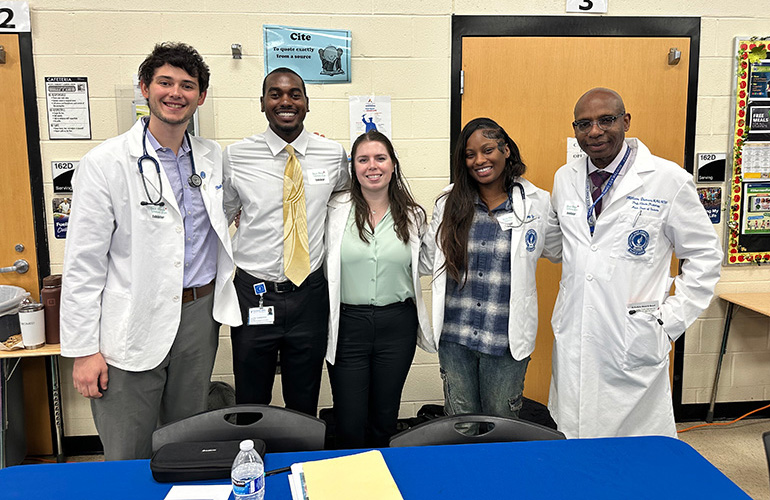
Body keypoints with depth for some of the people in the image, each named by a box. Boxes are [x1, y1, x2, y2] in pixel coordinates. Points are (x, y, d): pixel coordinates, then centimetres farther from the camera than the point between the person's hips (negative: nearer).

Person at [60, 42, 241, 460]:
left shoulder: (213, 157, 7)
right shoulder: (105, 163, -8)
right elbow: (83, 262, -8)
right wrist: (83, 349, -10)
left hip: (199, 316, 4)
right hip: (132, 328, -4)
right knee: (127, 461, 9)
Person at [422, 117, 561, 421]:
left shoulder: (537, 204, -2)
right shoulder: (449, 202, 3)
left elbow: (558, 250, 10)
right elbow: (428, 258, 10)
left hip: (506, 340, -1)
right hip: (454, 338, 2)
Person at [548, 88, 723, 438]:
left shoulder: (669, 180, -6)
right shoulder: (564, 178, 7)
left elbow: (705, 257, 0)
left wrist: (671, 320, -5)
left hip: (634, 343, -4)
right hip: (572, 341, 4)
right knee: (573, 433, 13)